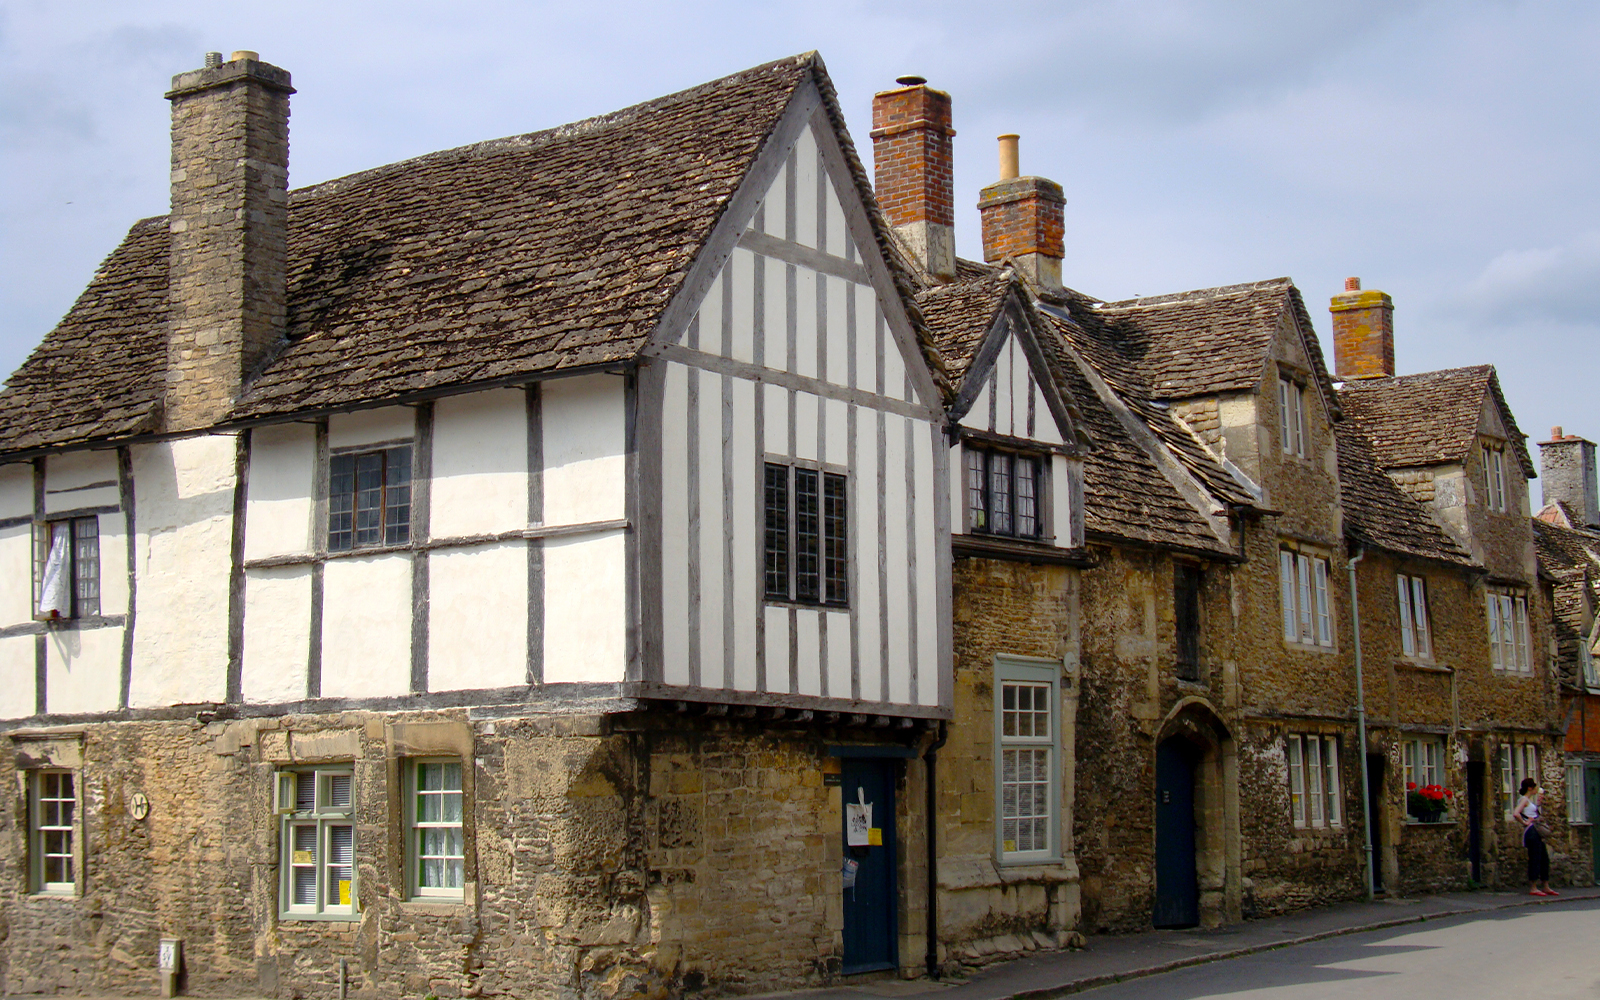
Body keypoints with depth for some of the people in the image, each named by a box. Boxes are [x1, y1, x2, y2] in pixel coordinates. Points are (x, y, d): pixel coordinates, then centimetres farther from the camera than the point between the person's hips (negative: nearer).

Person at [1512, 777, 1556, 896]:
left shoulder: (1529, 800, 18)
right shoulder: (1524, 799, -11)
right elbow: (1516, 813, -26)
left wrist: (1538, 801, 22)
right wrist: (1524, 823, -15)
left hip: (1537, 832, 10)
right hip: (1531, 831, -10)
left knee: (1544, 858, 11)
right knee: (1535, 859, -7)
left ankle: (1546, 887, 17)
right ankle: (1533, 888, -3)